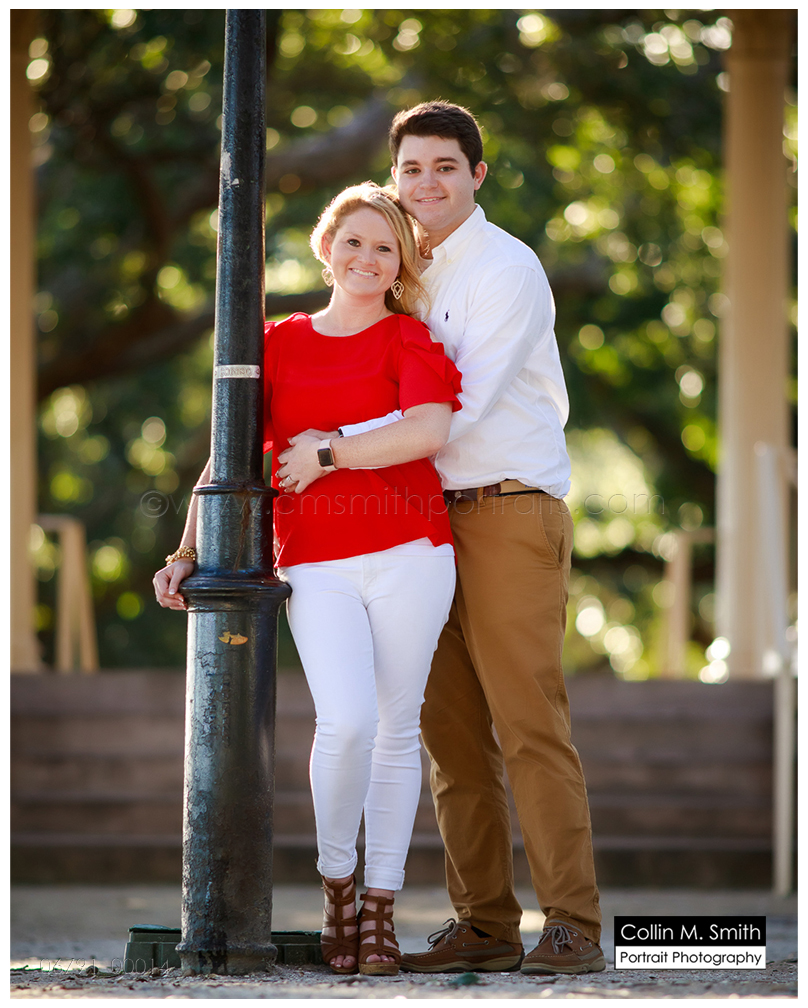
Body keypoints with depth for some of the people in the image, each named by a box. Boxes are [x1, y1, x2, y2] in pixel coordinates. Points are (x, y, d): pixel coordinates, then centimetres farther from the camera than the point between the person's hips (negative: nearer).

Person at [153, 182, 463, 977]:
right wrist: (187, 555, 2)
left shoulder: (410, 339, 6)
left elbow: (428, 430, -14)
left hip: (408, 553, 0)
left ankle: (380, 911, 11)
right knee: (347, 721, -18)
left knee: (396, 729, 2)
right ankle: (335, 882, 4)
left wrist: (324, 456, -8)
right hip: (317, 566, 0)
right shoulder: (280, 344, 14)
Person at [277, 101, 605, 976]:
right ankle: (484, 924, 8)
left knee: (528, 722, -12)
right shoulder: (409, 275, 17)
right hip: (433, 519, 7)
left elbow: (459, 407, -16)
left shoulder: (506, 269, -7)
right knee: (452, 731, 4)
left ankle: (573, 927, -12)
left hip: (510, 511, -7)